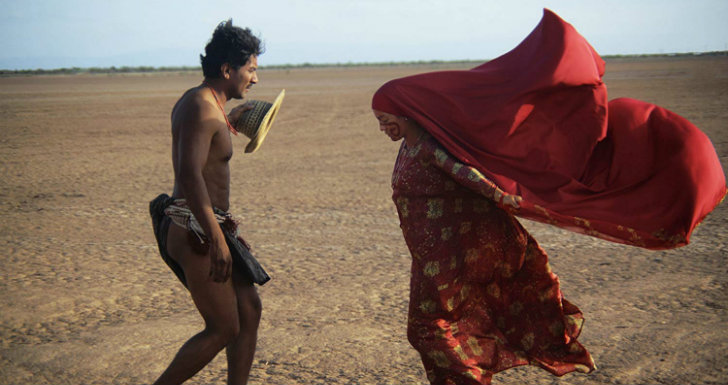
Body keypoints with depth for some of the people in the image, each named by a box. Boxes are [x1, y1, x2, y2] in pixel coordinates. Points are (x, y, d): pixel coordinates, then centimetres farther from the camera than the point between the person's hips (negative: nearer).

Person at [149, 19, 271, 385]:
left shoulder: (197, 101, 14)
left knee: (249, 310, 13)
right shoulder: (202, 107, -17)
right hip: (197, 232, -10)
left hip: (201, 228, 10)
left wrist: (227, 123, 31)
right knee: (223, 330, -3)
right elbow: (189, 175, -29)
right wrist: (216, 238, -30)